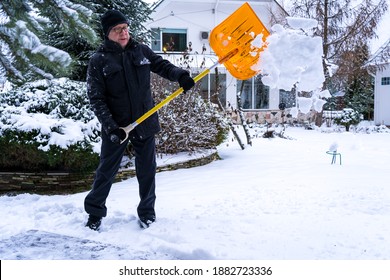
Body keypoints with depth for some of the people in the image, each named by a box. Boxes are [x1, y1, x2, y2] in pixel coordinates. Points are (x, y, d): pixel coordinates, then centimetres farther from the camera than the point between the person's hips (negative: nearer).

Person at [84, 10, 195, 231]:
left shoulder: (141, 51, 2)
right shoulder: (99, 61, -7)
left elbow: (162, 65, 9)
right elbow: (96, 98, -10)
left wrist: (180, 75, -14)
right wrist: (110, 127, -18)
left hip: (145, 123, 3)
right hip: (116, 127, -2)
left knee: (147, 170, 11)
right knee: (106, 171, 8)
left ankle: (147, 211, 28)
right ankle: (95, 213, 24)